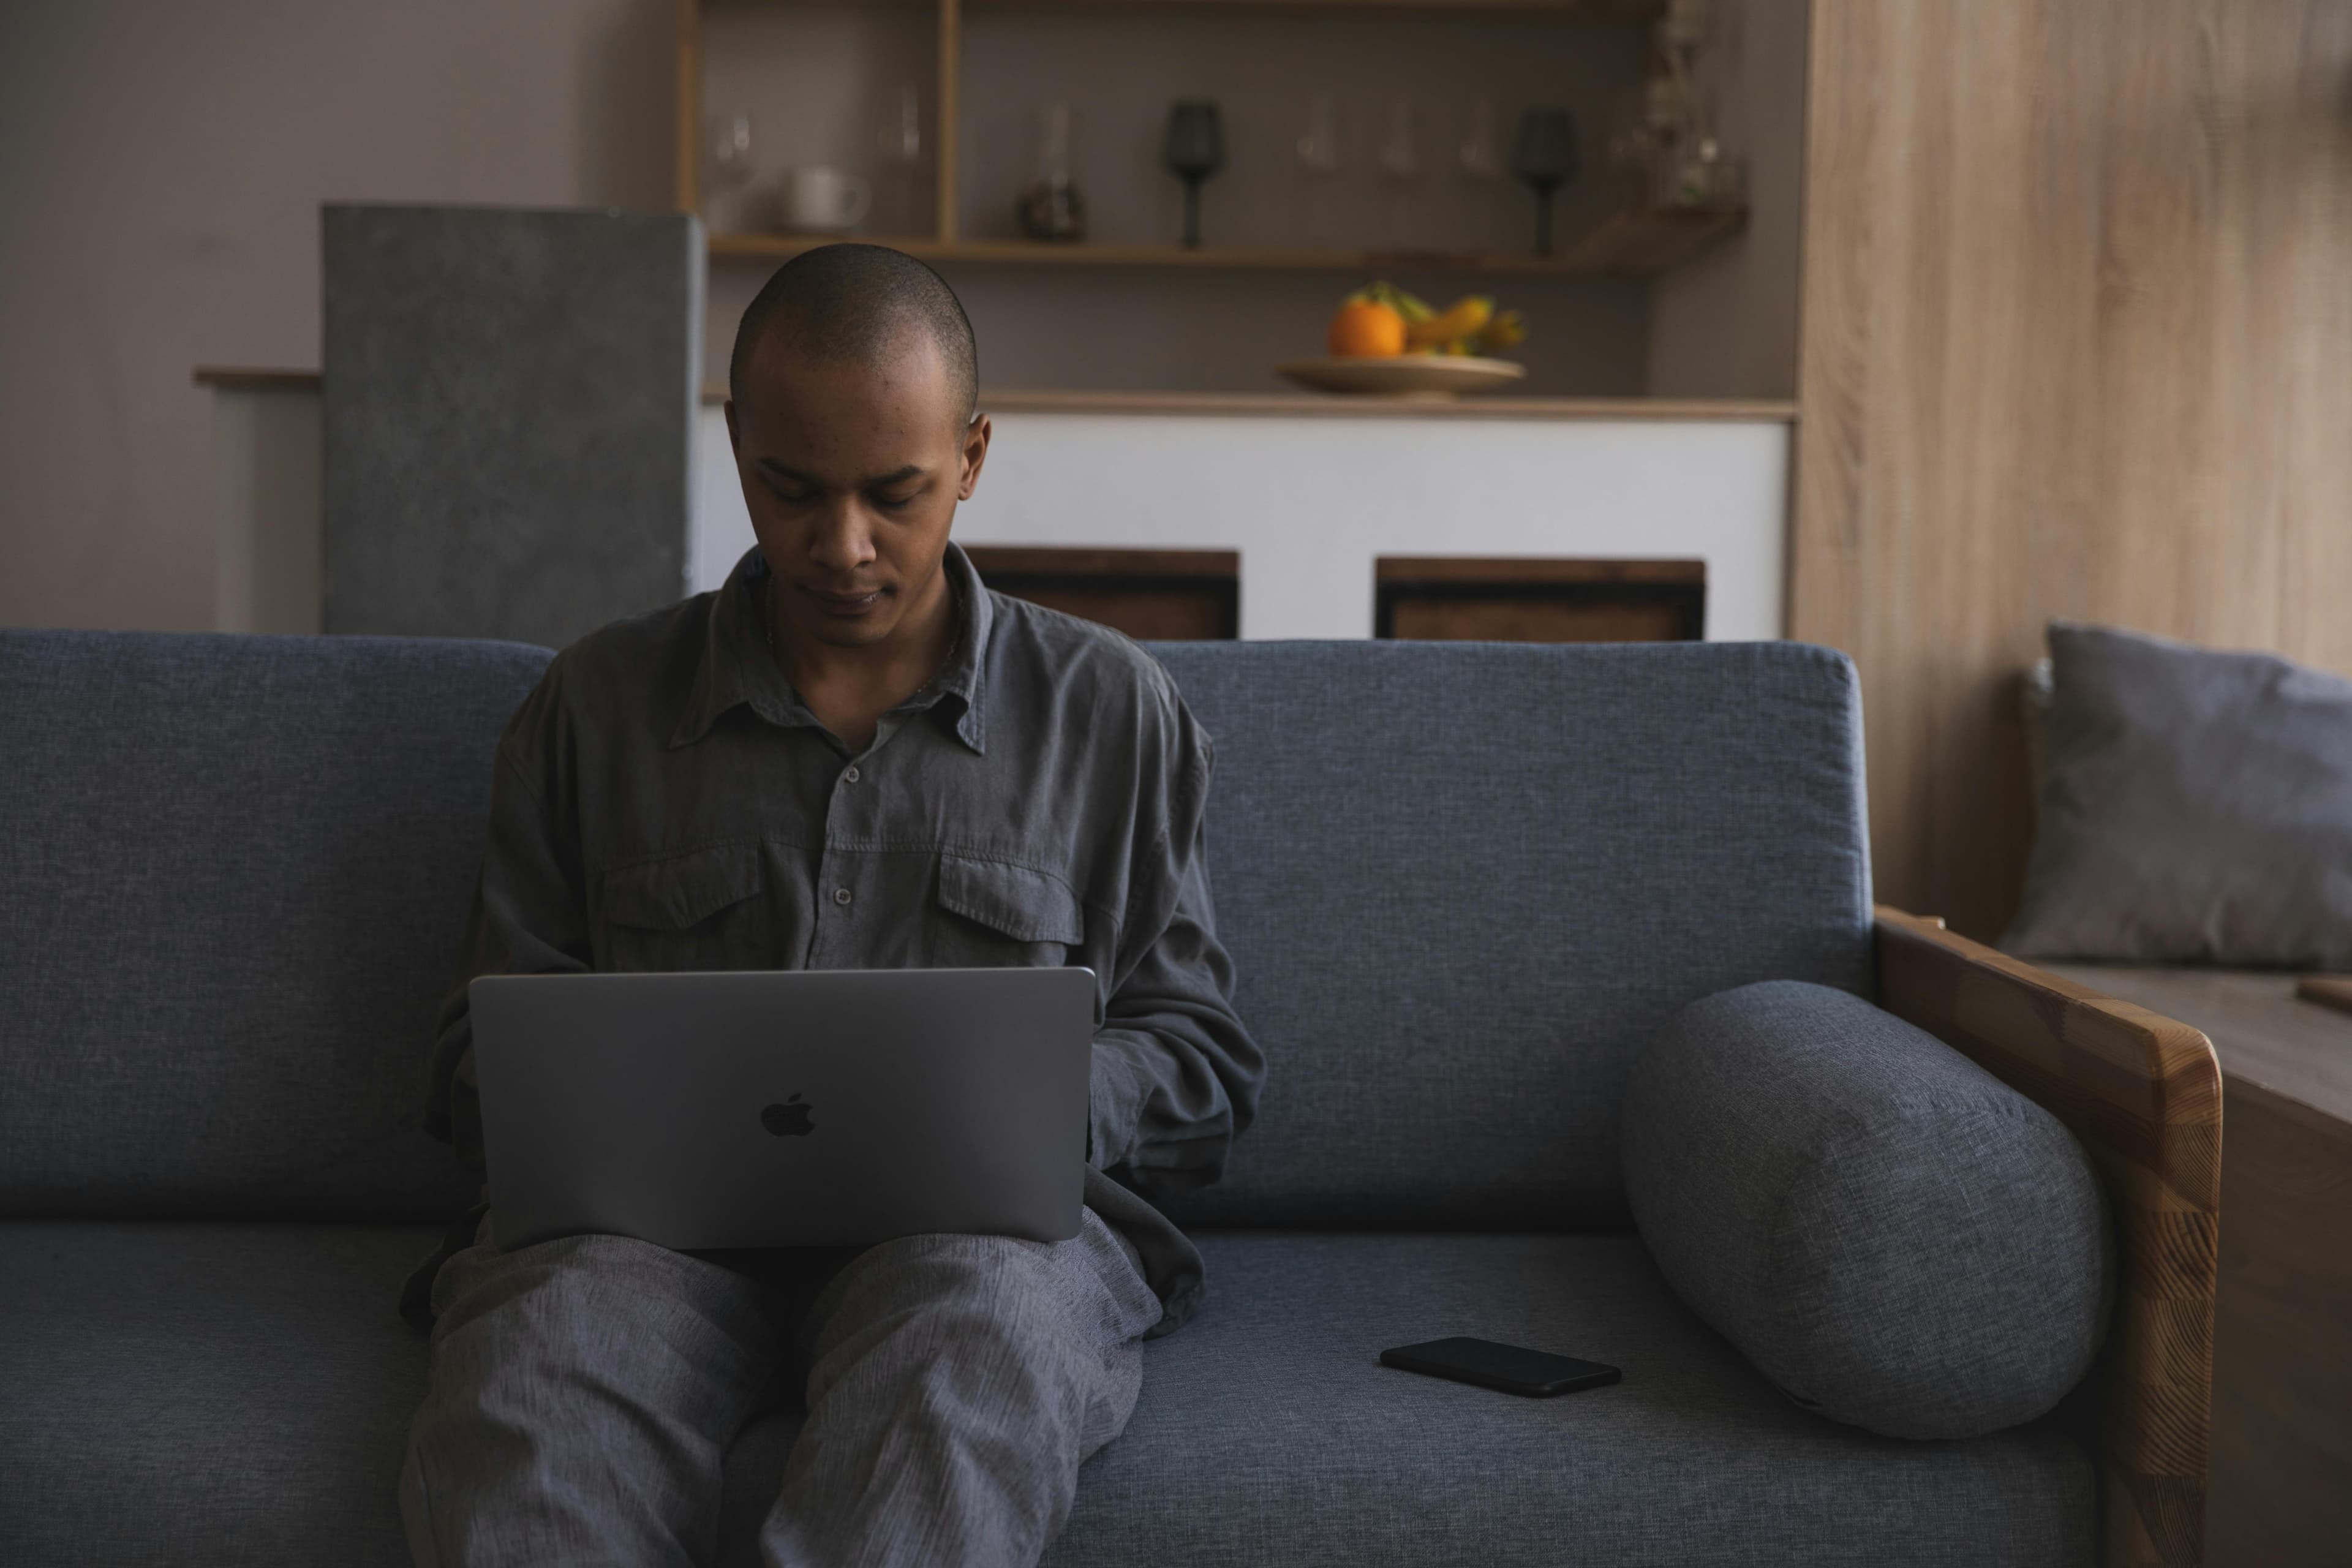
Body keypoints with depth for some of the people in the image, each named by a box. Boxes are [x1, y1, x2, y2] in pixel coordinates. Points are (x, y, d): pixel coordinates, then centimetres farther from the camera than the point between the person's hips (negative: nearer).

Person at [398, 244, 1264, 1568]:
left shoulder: (1110, 710, 16)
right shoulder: (600, 702, 18)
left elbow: (1202, 1060, 16)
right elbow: (486, 1048, 20)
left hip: (985, 1211, -1)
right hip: (649, 1209, 1)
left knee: (976, 1323, -41)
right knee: (537, 1354, -38)